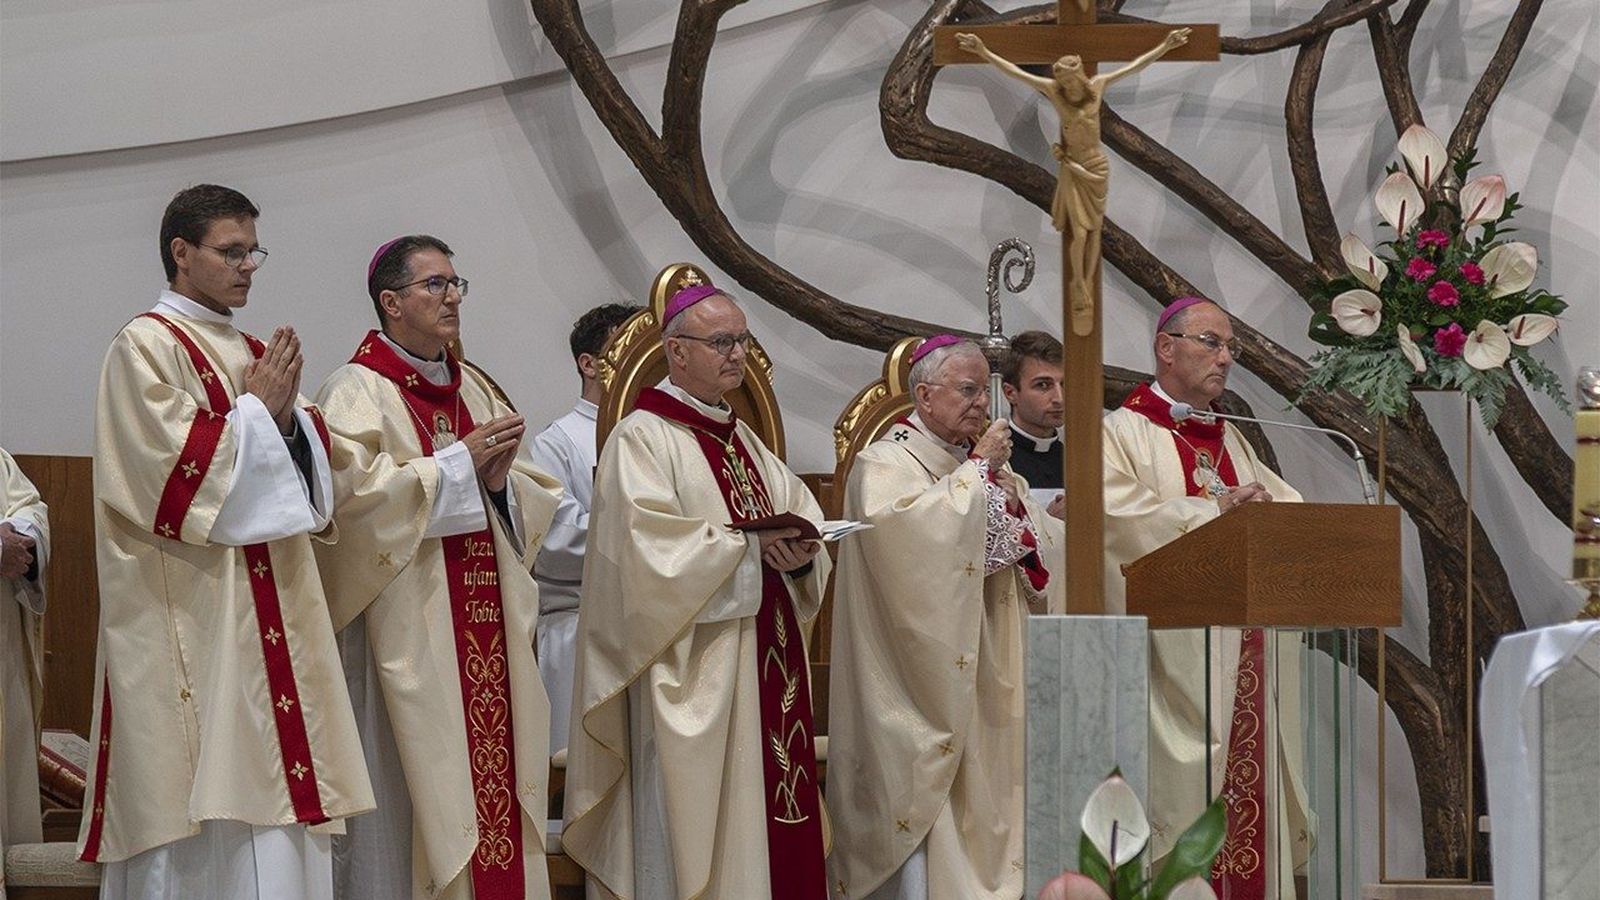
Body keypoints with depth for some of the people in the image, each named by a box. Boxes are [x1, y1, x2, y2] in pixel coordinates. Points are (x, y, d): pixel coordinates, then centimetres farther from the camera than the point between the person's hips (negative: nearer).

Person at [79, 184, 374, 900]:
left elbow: (310, 473, 17)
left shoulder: (254, 353, 18)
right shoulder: (146, 346, -5)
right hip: (190, 614, -8)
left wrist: (288, 414, -2)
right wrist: (257, 410, -8)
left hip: (272, 610, 8)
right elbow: (171, 465, -15)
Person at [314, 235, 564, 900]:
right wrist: (458, 465, -13)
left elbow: (535, 503, 16)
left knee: (492, 779, 3)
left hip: (485, 631, 7)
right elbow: (353, 493, -20)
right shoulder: (357, 391, -4)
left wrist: (501, 480, -7)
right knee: (415, 790, -8)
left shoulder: (474, 390, 18)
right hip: (409, 631, -7)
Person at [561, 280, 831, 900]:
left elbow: (806, 524, 12)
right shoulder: (641, 441, -6)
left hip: (764, 669, 8)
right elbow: (652, 552, -18)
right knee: (693, 827, -7)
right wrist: (752, 548, -16)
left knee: (766, 821, 5)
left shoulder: (746, 444, 19)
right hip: (690, 681, -8)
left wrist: (799, 557, -10)